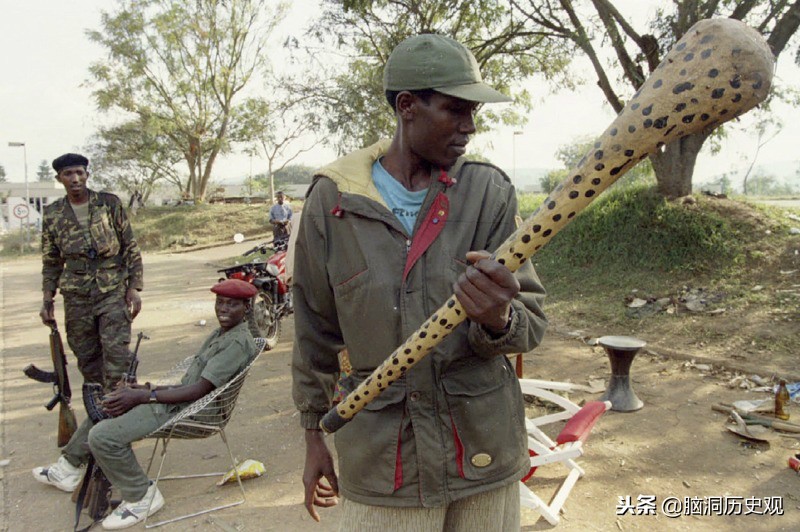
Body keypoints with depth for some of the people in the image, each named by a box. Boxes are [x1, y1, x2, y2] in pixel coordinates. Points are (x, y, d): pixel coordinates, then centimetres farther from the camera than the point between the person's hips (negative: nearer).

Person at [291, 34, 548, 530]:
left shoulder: (491, 191, -6)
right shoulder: (332, 198, -6)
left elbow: (531, 323, -7)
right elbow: (316, 328, 3)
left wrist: (500, 320, -31)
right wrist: (314, 433, 10)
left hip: (485, 449, 1)